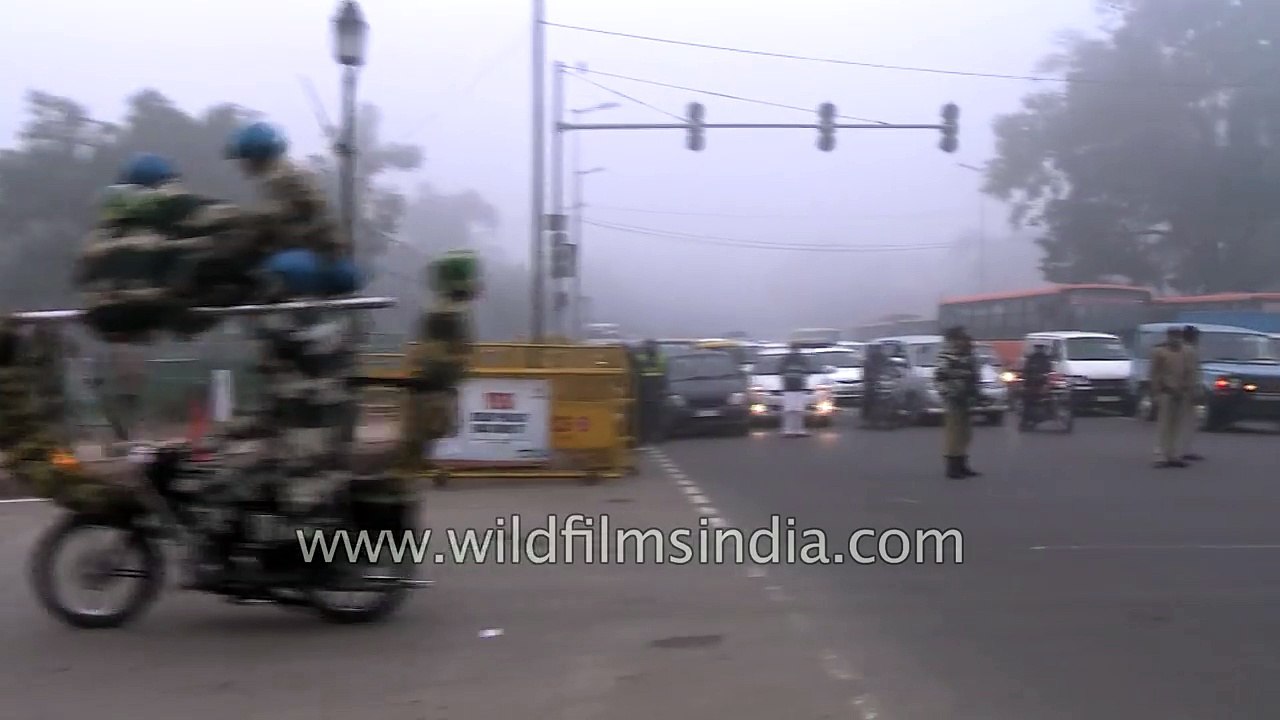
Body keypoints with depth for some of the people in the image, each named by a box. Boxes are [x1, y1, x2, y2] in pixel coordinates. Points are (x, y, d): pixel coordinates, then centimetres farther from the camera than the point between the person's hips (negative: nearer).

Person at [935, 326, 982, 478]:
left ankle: (962, 465, 21)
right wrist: (950, 395, -23)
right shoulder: (947, 357, -14)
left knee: (965, 433, 13)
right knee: (953, 433, -8)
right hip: (954, 401, -10)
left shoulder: (968, 358, 15)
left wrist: (976, 393, 17)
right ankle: (952, 467, -4)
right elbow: (940, 378, -20)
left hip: (966, 401, 10)